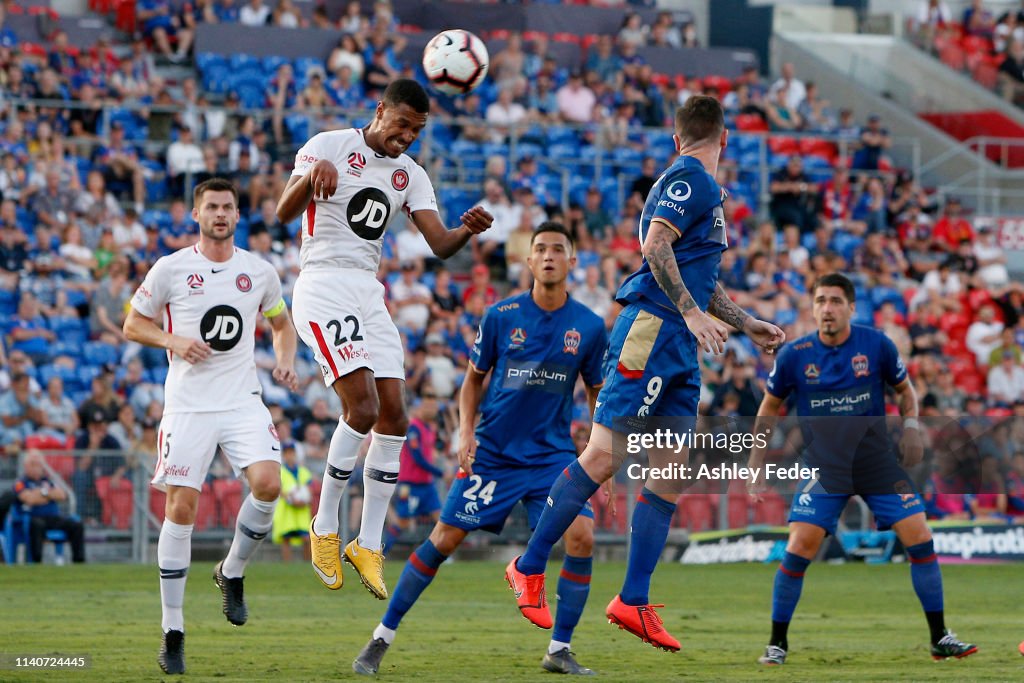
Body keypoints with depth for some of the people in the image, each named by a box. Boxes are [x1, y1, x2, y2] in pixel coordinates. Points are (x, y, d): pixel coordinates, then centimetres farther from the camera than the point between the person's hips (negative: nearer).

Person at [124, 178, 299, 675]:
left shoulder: (259, 272, 7)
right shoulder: (171, 269, 0)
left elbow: (280, 322, 23)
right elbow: (132, 325, 6)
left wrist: (286, 361, 2)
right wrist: (174, 341, -12)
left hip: (243, 401, 2)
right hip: (188, 405, -2)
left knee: (268, 483, -21)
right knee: (180, 508, -6)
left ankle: (232, 573, 7)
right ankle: (173, 631, 4)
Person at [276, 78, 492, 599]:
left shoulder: (409, 175, 12)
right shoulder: (329, 146, -5)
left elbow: (439, 244, 4)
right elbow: (284, 213, -16)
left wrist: (467, 231, -19)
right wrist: (311, 174, -37)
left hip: (368, 294, 7)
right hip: (323, 287, -7)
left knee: (393, 417, -1)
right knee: (363, 407, -19)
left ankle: (368, 545, 7)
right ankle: (324, 526, -3)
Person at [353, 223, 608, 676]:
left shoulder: (589, 326, -2)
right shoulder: (501, 316, -3)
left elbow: (597, 390, 10)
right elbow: (474, 378, 8)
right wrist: (465, 431, -5)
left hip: (552, 455, 1)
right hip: (492, 452, -1)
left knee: (581, 536, -18)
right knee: (445, 538, -3)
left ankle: (559, 651, -3)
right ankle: (382, 638, 9)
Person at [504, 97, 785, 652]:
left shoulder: (705, 188, 24)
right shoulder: (689, 179, -6)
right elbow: (655, 246, -19)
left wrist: (747, 325, 37)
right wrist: (693, 314, -23)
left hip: (680, 346, 10)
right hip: (651, 330, -10)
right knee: (605, 454, -12)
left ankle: (633, 601, 3)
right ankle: (529, 567, -3)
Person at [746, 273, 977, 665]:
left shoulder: (877, 346, -5)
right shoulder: (794, 356, -5)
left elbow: (904, 388, 13)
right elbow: (770, 405, 10)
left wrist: (911, 426, -6)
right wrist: (756, 463, 6)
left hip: (878, 463, 1)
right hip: (824, 467, -1)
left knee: (920, 540, -7)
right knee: (798, 550, -14)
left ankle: (940, 639, 6)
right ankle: (777, 642, 2)